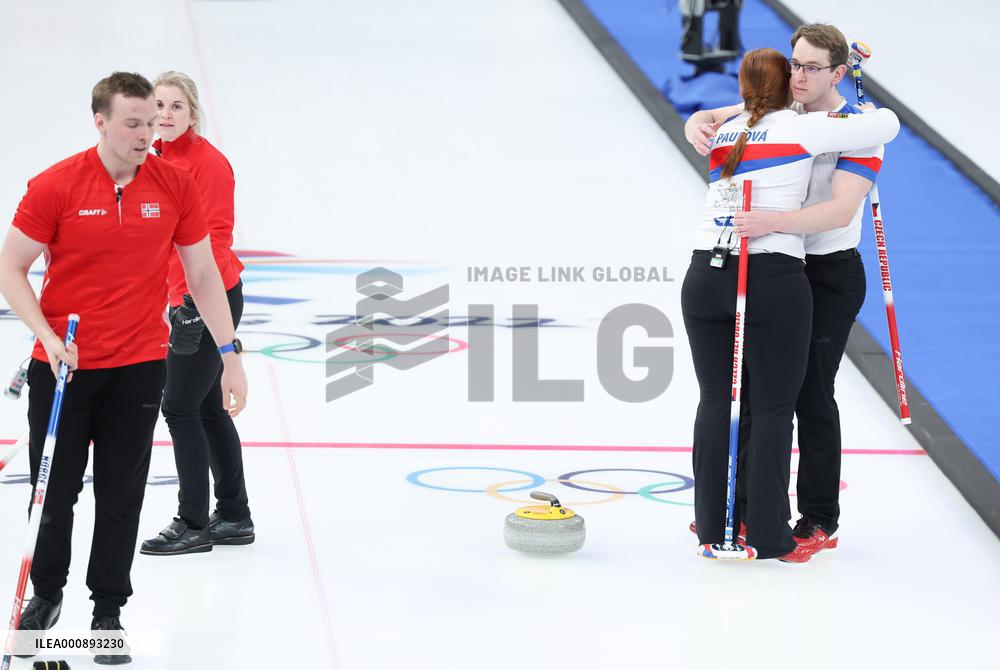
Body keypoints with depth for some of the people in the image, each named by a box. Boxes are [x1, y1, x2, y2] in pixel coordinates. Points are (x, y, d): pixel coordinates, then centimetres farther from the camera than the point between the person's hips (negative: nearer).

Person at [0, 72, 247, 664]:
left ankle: (109, 610, 17)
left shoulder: (176, 185, -3)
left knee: (122, 497, 4)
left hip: (139, 366, 1)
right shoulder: (56, 187, -10)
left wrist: (231, 354, 2)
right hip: (63, 366, -1)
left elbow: (203, 274, 5)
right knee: (55, 490, 9)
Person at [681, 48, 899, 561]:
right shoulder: (800, 129, 0)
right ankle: (768, 537, 3)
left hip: (705, 277, 5)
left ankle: (713, 527, 16)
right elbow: (887, 124, 1)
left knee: (715, 401, 12)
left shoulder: (727, 132, 15)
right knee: (773, 408, 1)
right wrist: (860, 119, 23)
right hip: (773, 280, -5)